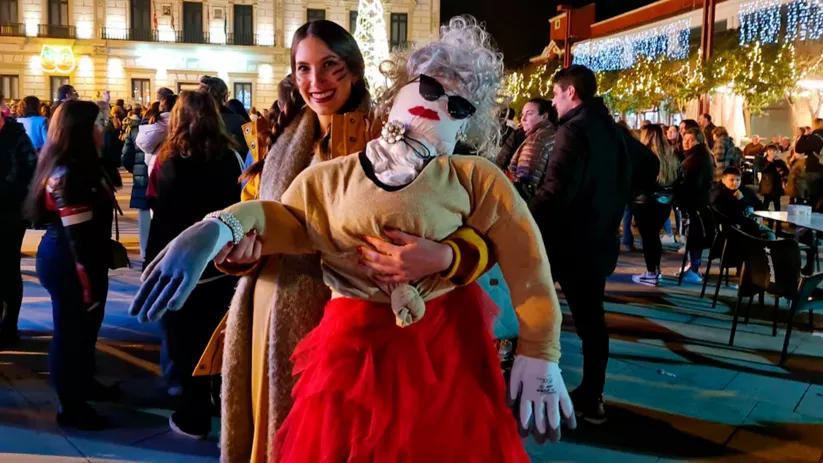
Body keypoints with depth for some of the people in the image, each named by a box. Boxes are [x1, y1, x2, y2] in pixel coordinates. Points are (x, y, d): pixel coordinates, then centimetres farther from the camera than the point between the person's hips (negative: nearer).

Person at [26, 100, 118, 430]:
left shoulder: (78, 167, 8)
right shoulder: (68, 175, -24)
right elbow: (78, 237, -26)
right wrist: (89, 283, -25)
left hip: (76, 261, 10)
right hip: (69, 265, -10)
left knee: (85, 327, 24)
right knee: (71, 332, 4)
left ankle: (84, 383, 43)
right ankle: (71, 407, 19)